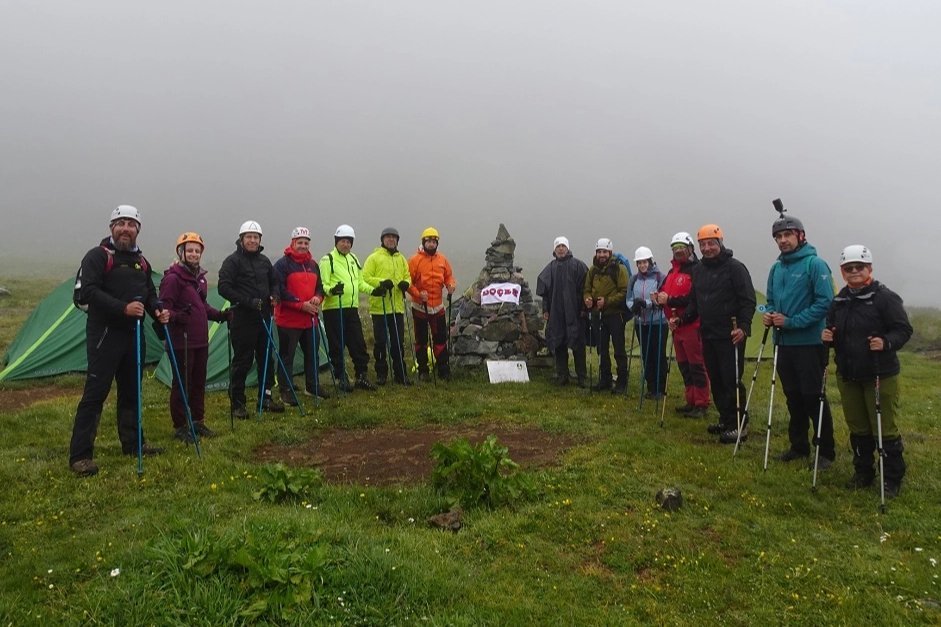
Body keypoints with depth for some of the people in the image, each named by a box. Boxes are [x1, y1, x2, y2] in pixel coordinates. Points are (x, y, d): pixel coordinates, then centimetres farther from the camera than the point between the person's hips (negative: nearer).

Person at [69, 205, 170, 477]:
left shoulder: (141, 261, 15)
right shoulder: (97, 256, -6)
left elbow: (150, 293, 21)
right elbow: (88, 291, -17)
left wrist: (157, 311, 0)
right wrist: (123, 308, -27)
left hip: (134, 333, 7)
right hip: (104, 334, -7)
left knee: (131, 390, 16)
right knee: (95, 393, -7)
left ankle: (133, 442, 29)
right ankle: (80, 455, -2)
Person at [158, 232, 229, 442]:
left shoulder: (200, 277, 13)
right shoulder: (173, 278, -13)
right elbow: (164, 308, -16)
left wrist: (220, 315, 12)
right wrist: (177, 317, -34)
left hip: (201, 340, 8)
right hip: (182, 341, -8)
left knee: (199, 382, 15)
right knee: (181, 384, 0)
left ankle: (198, 421, 27)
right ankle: (179, 427, 11)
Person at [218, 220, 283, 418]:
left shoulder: (264, 261, 11)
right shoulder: (233, 261, -8)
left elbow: (273, 282, 22)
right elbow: (224, 288, -15)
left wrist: (274, 296, 0)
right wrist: (248, 302, -21)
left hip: (263, 317, 7)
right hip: (243, 318, -6)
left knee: (266, 358, 12)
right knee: (242, 361, -1)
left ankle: (266, 398, 25)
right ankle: (237, 403, 10)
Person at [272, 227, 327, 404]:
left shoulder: (313, 265, 12)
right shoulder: (282, 264, -9)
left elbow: (319, 286, 17)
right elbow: (279, 291, -16)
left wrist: (317, 298, -6)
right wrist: (301, 304, -20)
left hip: (309, 318, 7)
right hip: (288, 319, -7)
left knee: (312, 354, 16)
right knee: (287, 356, 0)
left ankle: (312, 386, 30)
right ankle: (285, 391, 8)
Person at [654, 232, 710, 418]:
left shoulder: (697, 269, -10)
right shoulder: (672, 272, 20)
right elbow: (664, 292, 20)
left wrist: (670, 300, -19)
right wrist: (659, 297, -3)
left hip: (693, 326, -9)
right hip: (677, 326, 9)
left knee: (697, 365, -5)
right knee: (683, 365, 13)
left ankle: (701, 404, 2)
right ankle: (691, 401, 22)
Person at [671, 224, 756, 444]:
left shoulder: (735, 267, -7)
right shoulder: (699, 270, 14)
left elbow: (748, 301, -12)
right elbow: (694, 302, 20)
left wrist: (743, 326, -24)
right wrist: (681, 319, 5)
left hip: (730, 336, -7)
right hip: (708, 335, 7)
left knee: (731, 381, -5)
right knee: (716, 380, 12)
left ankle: (738, 425, 4)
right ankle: (725, 420, 23)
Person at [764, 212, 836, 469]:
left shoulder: (815, 264, -10)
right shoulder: (777, 268, 11)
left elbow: (825, 302, -17)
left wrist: (791, 322, -20)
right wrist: (769, 314, -2)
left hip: (810, 343, -6)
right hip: (784, 343, 6)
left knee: (814, 399, -1)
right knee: (793, 398, 14)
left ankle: (826, 452, 12)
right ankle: (798, 445, 27)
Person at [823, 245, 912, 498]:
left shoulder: (885, 297, -10)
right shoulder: (839, 301, 9)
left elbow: (903, 329, -12)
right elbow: (832, 331, 19)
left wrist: (887, 342, -29)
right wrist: (827, 336, -3)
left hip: (880, 375, -6)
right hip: (847, 375, 6)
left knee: (884, 428, 2)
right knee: (857, 427, 15)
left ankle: (892, 479, 17)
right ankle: (863, 473, 30)